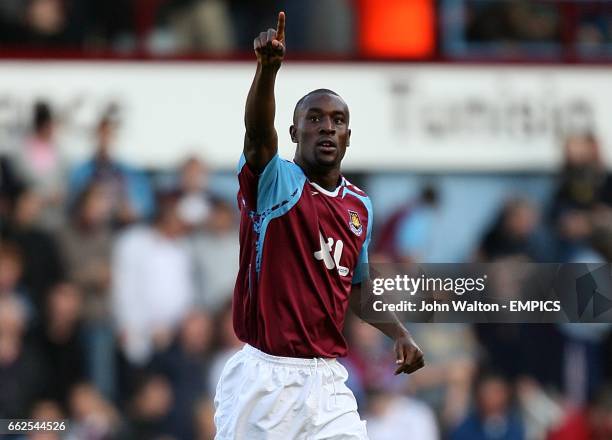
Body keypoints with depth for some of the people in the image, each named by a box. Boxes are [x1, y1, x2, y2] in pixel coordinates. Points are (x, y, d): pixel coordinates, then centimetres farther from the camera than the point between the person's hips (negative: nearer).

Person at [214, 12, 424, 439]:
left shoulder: (360, 205, 13)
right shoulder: (274, 184, -4)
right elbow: (258, 134, -26)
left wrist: (399, 332, 10)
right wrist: (267, 68, -44)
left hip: (326, 382, 5)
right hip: (262, 379, -5)